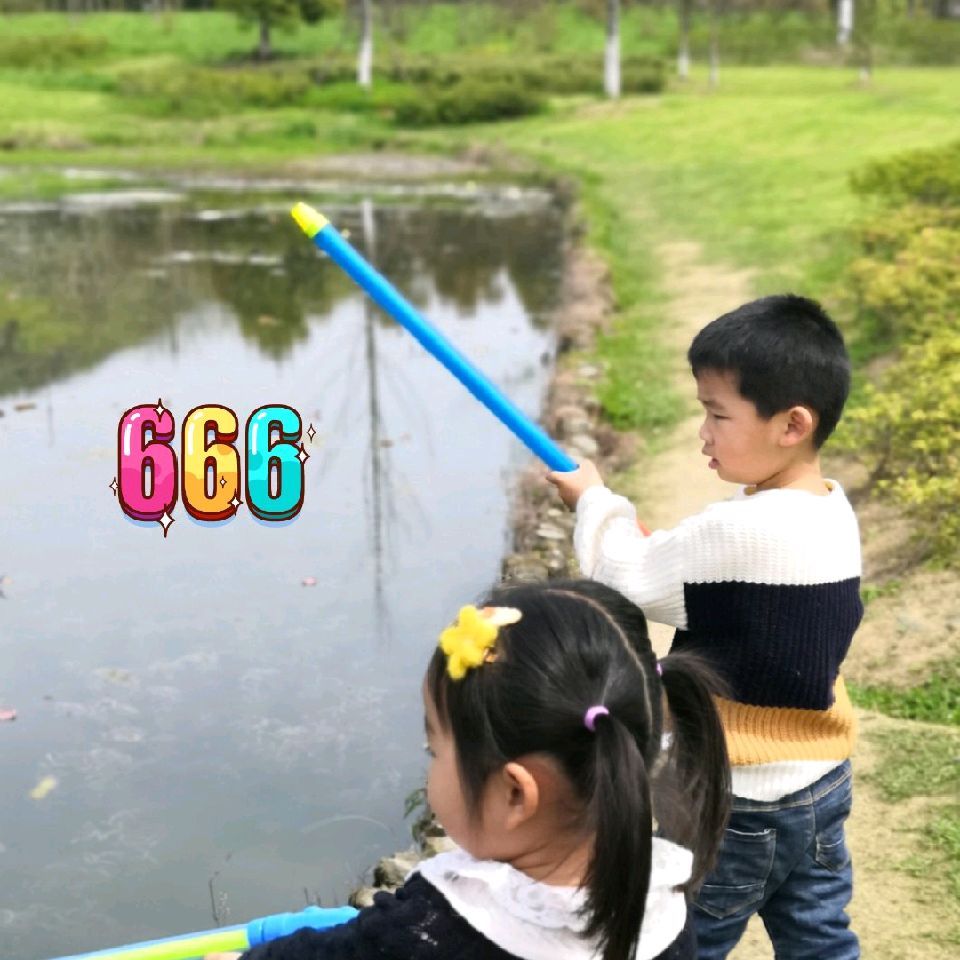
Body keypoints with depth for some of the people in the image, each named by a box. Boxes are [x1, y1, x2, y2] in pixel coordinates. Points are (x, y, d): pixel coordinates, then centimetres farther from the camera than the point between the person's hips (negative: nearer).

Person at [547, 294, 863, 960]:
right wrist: (657, 547, -1)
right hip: (824, 780, 8)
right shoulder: (835, 511, -1)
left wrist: (595, 500, 2)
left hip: (740, 804, -8)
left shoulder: (738, 531, -28)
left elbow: (627, 579, -14)